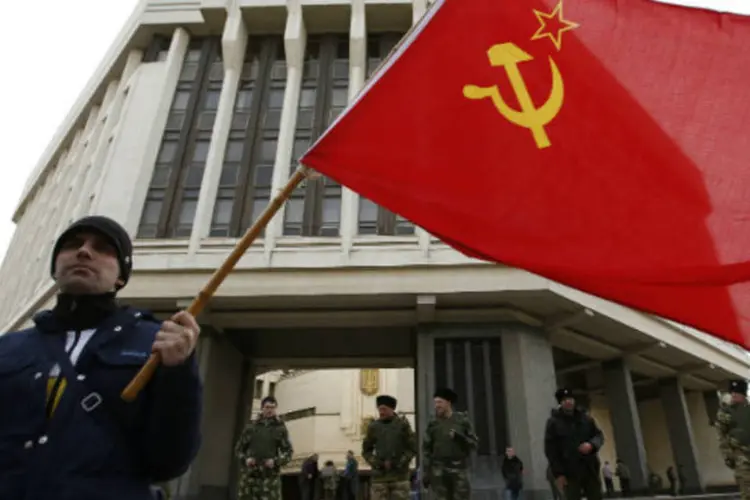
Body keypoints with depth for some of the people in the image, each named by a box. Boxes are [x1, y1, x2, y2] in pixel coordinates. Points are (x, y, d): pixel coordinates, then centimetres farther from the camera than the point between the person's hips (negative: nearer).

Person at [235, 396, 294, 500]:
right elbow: (238, 448, 12)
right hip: (250, 474, 2)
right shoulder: (251, 425, 7)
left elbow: (288, 452, 4)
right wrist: (245, 459, -7)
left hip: (270, 476, -1)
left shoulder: (280, 428, 5)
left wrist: (276, 461, -13)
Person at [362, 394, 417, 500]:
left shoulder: (403, 424, 0)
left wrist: (397, 463, -10)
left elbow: (413, 448, -1)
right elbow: (366, 451, 10)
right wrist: (376, 463, -7)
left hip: (399, 475, -1)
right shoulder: (373, 426, 4)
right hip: (379, 475, 1)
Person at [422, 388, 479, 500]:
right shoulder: (433, 423, 2)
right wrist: (425, 473, -2)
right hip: (439, 471, 1)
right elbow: (426, 449, 3)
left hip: (459, 470, -1)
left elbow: (473, 444, 1)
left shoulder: (462, 420, 0)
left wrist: (459, 437, -16)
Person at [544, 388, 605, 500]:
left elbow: (599, 435, 11)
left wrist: (592, 444, -12)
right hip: (569, 472, -3)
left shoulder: (586, 417, 8)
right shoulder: (553, 422, -2)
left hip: (590, 469, 3)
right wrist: (558, 473, -11)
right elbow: (550, 450, -5)